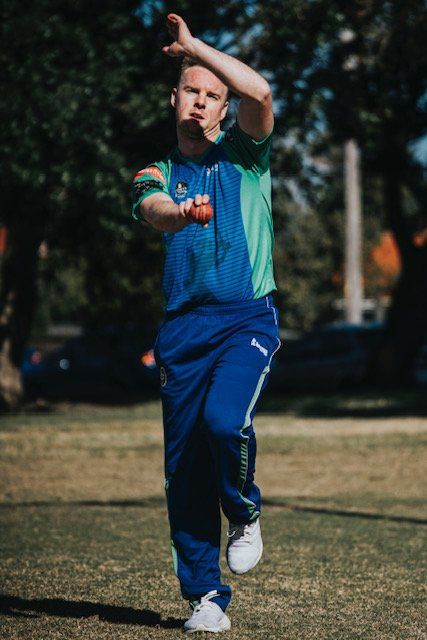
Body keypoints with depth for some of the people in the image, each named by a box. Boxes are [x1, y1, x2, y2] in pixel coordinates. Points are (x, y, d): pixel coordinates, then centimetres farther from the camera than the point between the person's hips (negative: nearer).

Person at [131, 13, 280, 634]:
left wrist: (193, 46, -3)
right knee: (184, 467, 0)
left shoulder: (243, 154, 11)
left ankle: (245, 513, 4)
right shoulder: (155, 175, 14)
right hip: (183, 326, 3)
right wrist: (183, 212, -34)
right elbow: (154, 209, -10)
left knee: (225, 420, -27)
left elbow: (260, 91, -10)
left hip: (248, 319, -2)